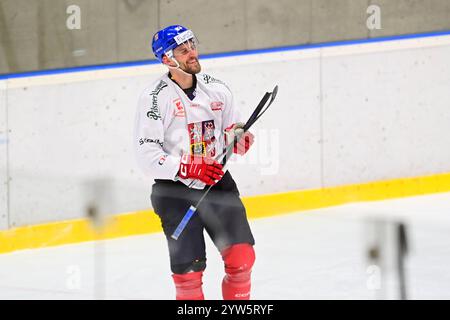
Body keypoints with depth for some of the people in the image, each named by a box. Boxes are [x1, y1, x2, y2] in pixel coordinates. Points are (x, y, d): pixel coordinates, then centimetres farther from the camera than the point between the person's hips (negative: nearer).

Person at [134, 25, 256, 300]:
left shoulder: (217, 89, 5)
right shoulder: (155, 97, -11)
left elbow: (232, 128, 19)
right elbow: (147, 156, -15)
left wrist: (239, 139, -5)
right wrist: (190, 169, -24)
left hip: (218, 183, 4)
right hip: (175, 191, -4)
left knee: (241, 256, -4)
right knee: (188, 269, -5)